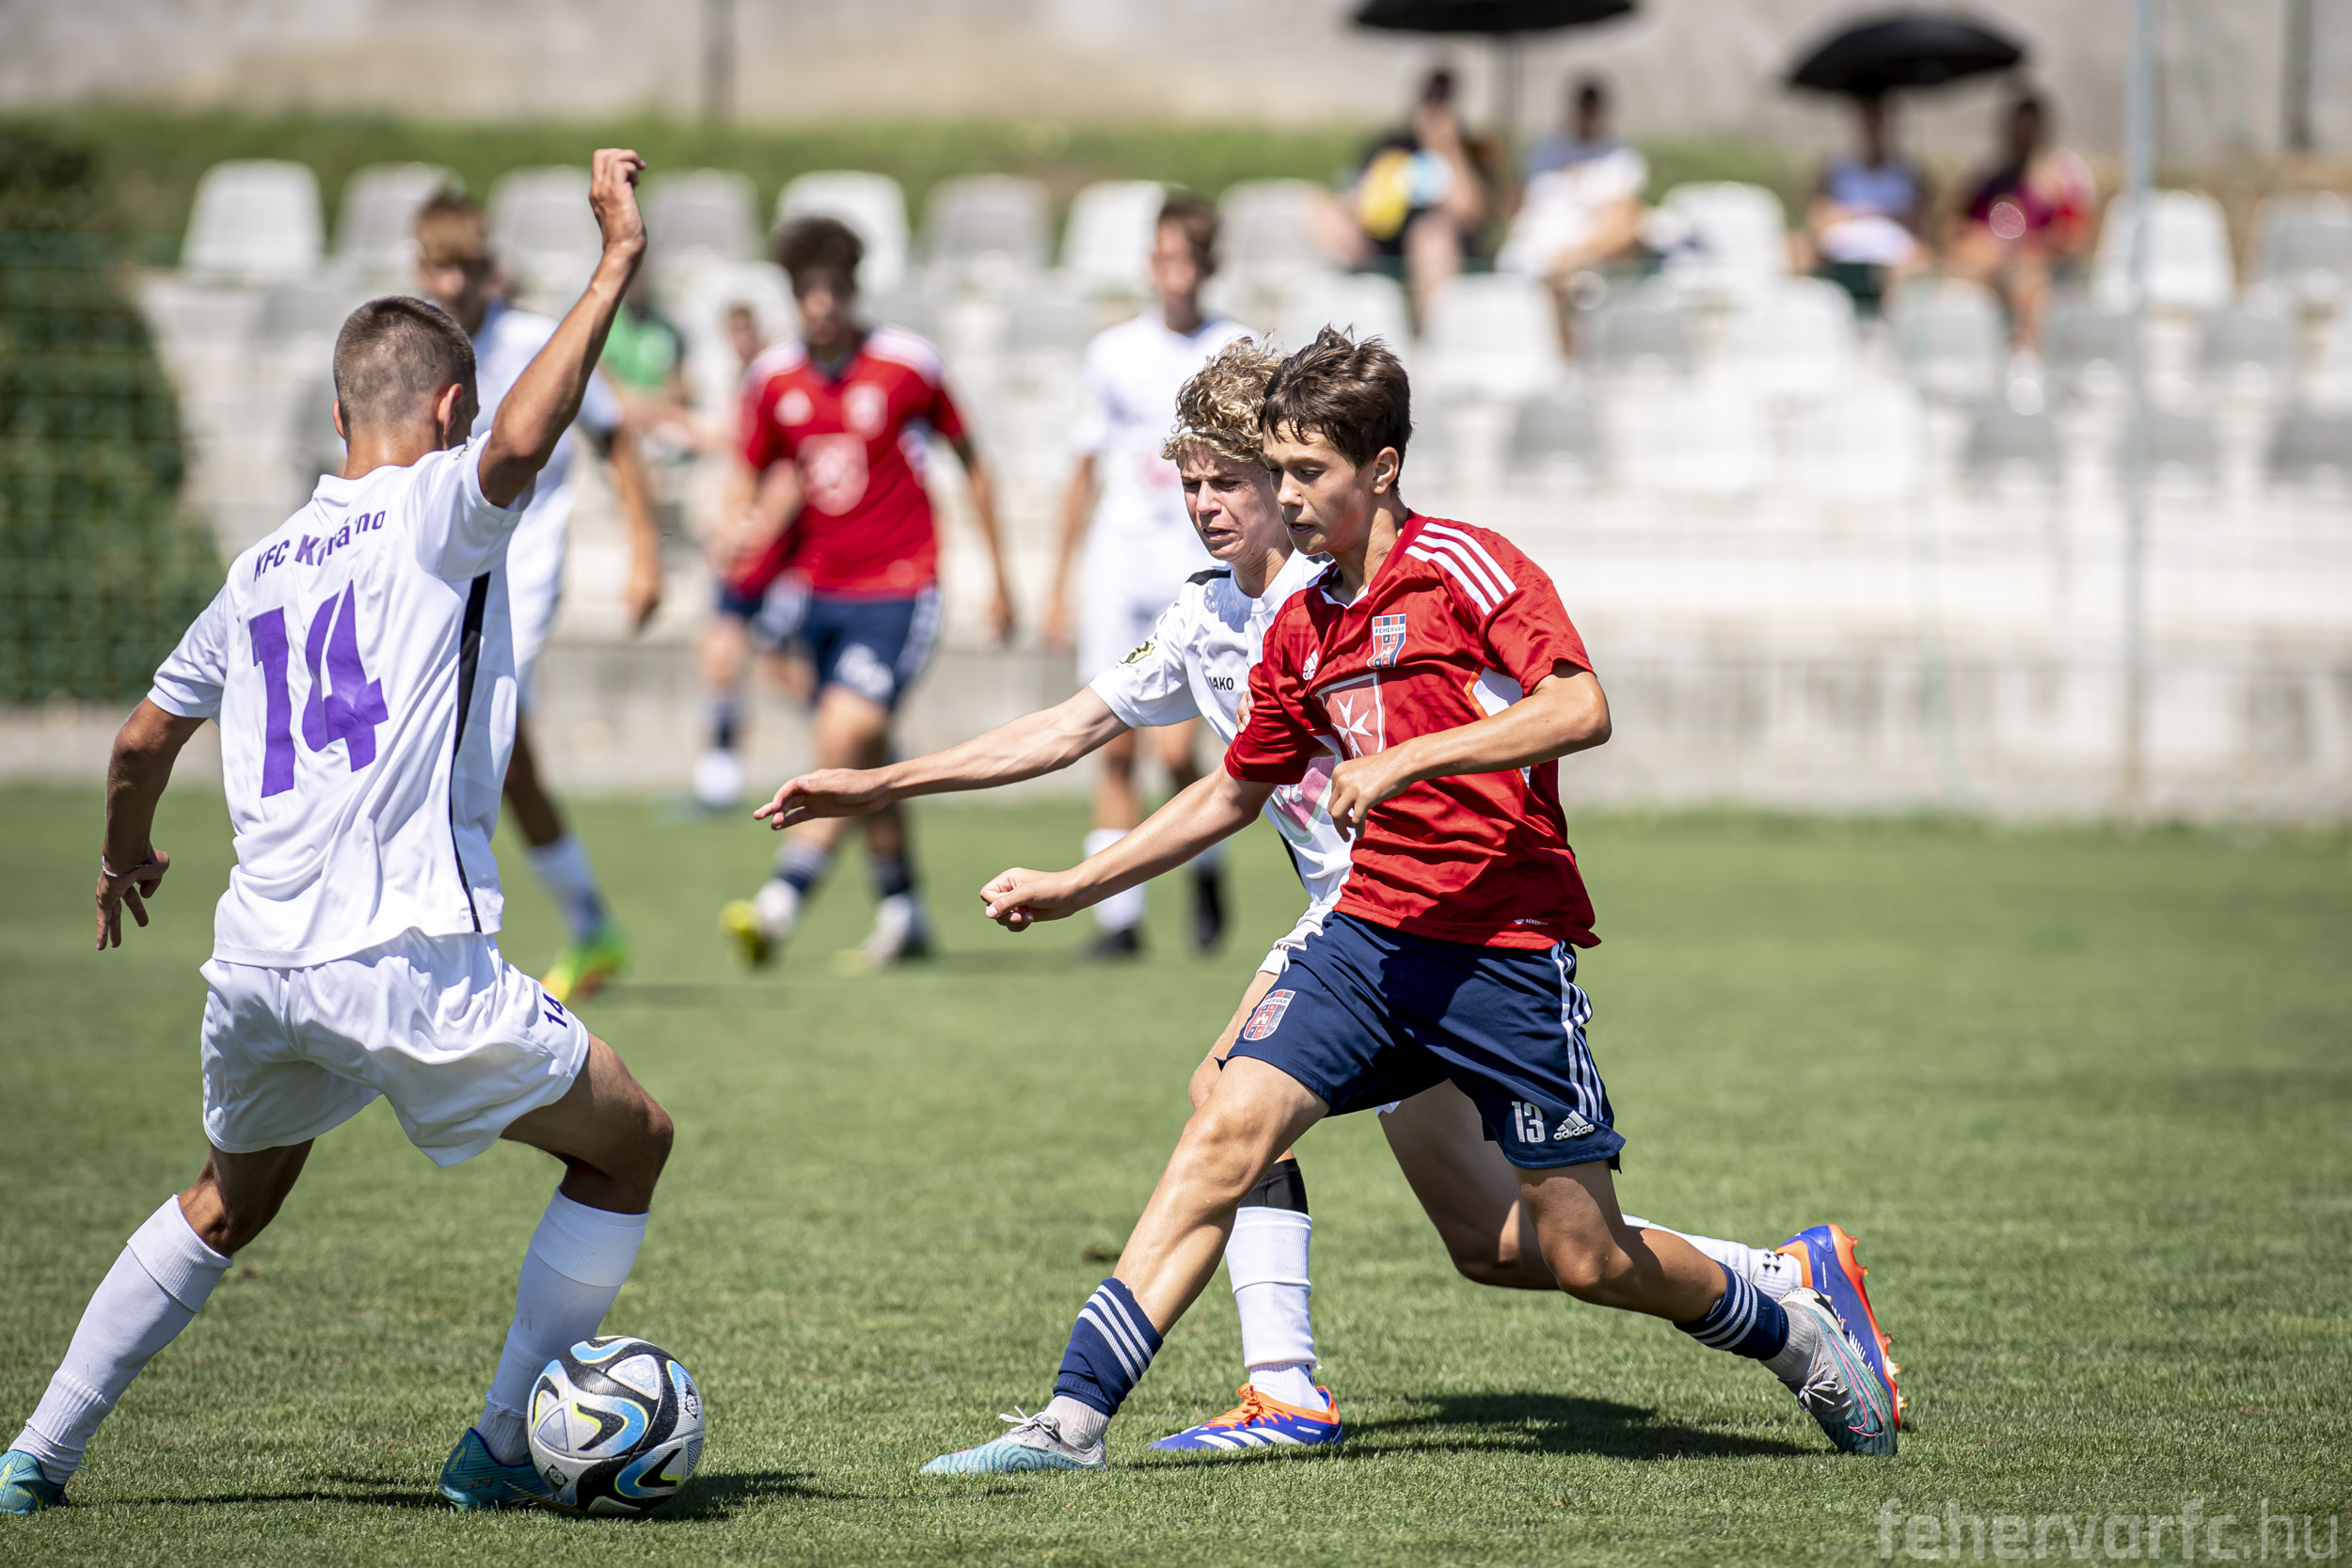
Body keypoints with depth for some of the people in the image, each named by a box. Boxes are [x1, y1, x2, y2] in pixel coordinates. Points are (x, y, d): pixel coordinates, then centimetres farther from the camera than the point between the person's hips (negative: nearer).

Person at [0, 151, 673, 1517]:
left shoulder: (263, 569, 18)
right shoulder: (435, 513, -1)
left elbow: (145, 739, 25)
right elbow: (522, 444, -25)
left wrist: (128, 853, 45)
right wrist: (619, 262, -21)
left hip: (256, 957, 7)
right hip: (404, 962, -7)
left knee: (230, 1202, 29)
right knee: (629, 1142, 11)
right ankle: (506, 1446, 9)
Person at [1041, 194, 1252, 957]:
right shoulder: (1113, 352, 8)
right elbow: (1087, 471, 14)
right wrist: (1060, 585, 12)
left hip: (1203, 571, -2)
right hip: (1119, 568, 2)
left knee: (1177, 746, -14)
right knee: (1115, 748, -2)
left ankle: (1205, 867, 14)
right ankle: (1118, 915, 5)